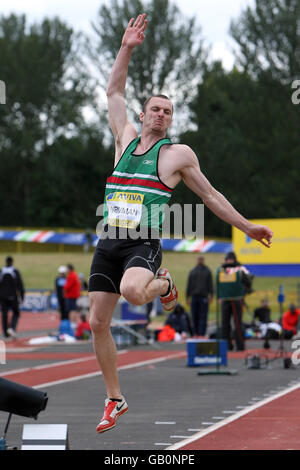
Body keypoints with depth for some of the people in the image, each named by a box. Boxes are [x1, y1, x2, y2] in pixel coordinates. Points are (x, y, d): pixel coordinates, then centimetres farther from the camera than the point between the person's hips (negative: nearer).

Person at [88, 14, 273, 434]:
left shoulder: (178, 154, 5)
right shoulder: (126, 139, 15)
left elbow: (210, 195, 11)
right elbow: (114, 93, 19)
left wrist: (247, 227, 11)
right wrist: (127, 49, 11)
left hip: (144, 244, -4)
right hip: (108, 242, 4)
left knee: (132, 292, -36)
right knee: (98, 322, -1)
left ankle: (164, 284, 2)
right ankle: (115, 400, 12)